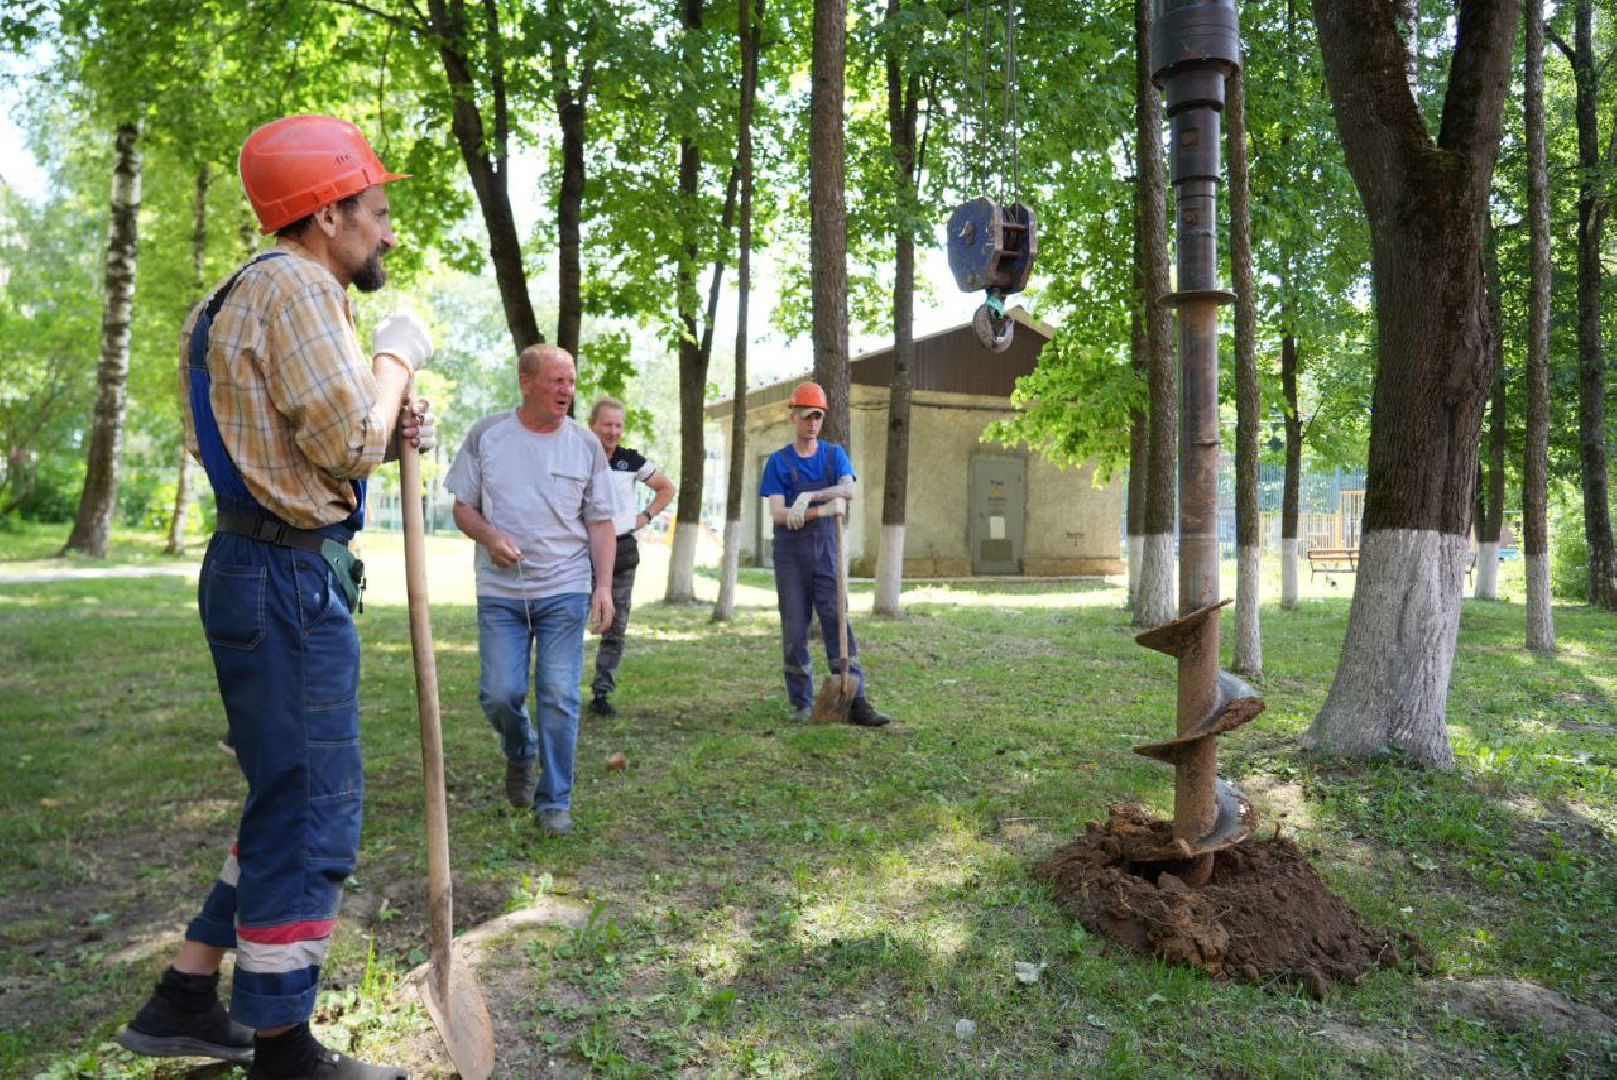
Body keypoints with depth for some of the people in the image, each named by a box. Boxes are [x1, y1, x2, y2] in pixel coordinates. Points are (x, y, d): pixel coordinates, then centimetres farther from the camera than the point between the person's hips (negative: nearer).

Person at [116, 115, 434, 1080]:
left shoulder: (285, 293, 20)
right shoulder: (292, 287, -13)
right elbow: (350, 448, -19)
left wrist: (395, 433, 5)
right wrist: (399, 356, -5)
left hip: (279, 574, 11)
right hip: (290, 578, -11)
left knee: (292, 805, 19)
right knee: (311, 818, -2)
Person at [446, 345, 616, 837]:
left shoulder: (586, 445, 3)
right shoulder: (486, 435, 2)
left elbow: (601, 522, 5)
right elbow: (463, 506, 7)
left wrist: (603, 585, -4)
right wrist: (490, 537, -14)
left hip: (565, 592, 0)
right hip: (500, 592, 1)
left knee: (560, 699, -1)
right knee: (499, 695, 0)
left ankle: (554, 801, 12)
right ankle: (521, 754, 33)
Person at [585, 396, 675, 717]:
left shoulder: (631, 460, 5)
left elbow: (666, 488, 18)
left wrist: (646, 516, 7)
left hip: (623, 550, 3)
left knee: (615, 628, 7)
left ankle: (601, 693, 16)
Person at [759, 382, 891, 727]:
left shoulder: (835, 454, 9)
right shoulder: (779, 461, 4)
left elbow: (849, 490, -12)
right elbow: (777, 513, -8)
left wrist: (808, 497, -25)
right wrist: (824, 509, -18)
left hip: (826, 550, 1)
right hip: (790, 553, -1)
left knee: (837, 621, -5)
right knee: (794, 628, 2)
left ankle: (856, 702, -6)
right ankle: (802, 703, 11)